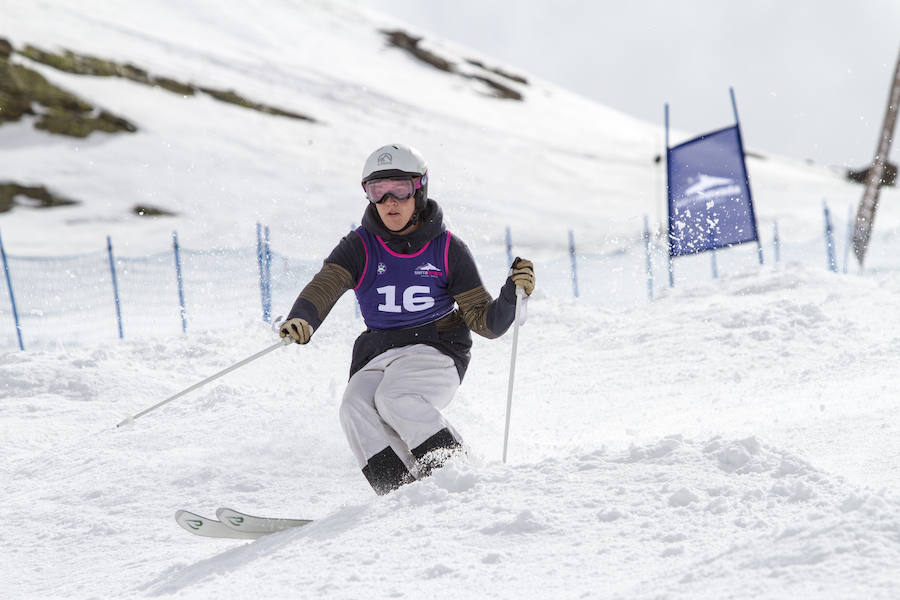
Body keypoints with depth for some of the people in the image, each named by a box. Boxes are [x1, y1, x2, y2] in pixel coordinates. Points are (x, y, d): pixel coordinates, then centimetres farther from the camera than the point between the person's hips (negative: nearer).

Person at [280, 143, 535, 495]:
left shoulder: (448, 250, 1)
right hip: (376, 357, 3)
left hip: (436, 351, -3)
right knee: (357, 408, -29)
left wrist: (512, 294, -20)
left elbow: (486, 323, 0)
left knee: (394, 398, -33)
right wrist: (301, 320, -39)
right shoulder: (360, 247, 3)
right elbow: (324, 286, -16)